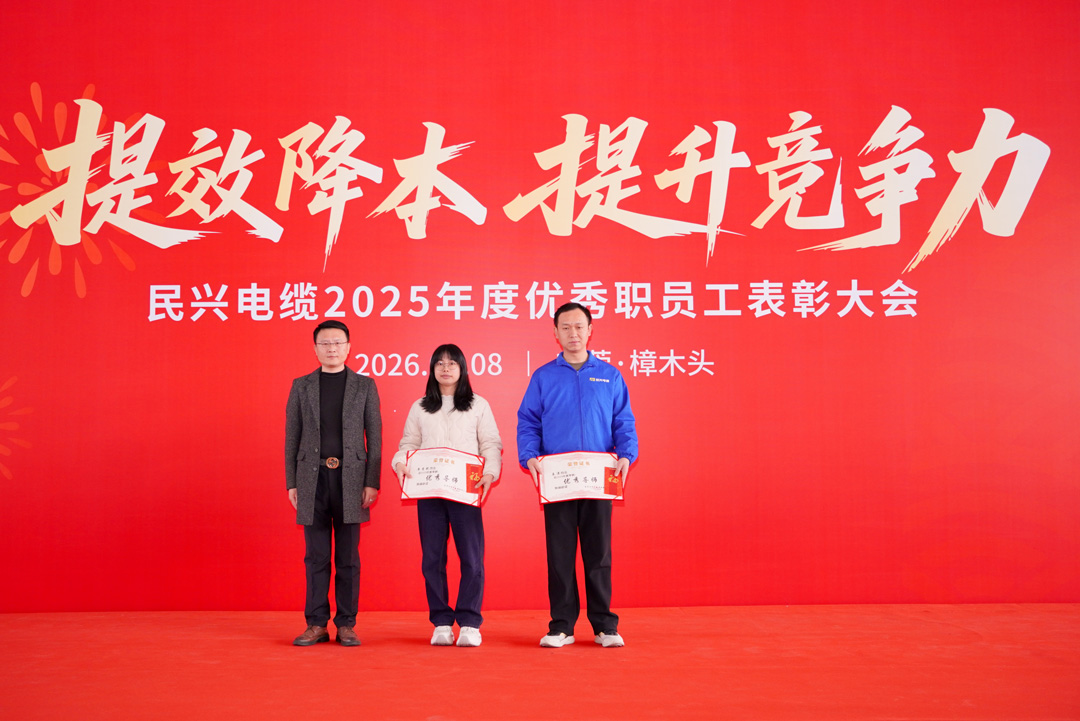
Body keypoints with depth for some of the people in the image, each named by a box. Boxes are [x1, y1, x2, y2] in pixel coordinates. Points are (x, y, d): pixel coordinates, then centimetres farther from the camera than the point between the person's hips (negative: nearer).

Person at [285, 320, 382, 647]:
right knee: (316, 557, 5)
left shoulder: (365, 386, 7)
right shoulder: (301, 386, 10)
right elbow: (292, 438, 9)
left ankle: (346, 625, 12)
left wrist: (372, 482, -4)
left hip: (350, 480, -1)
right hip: (312, 479, 1)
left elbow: (374, 437, 4)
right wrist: (291, 483, 2)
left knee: (348, 557, 4)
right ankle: (316, 625, 13)